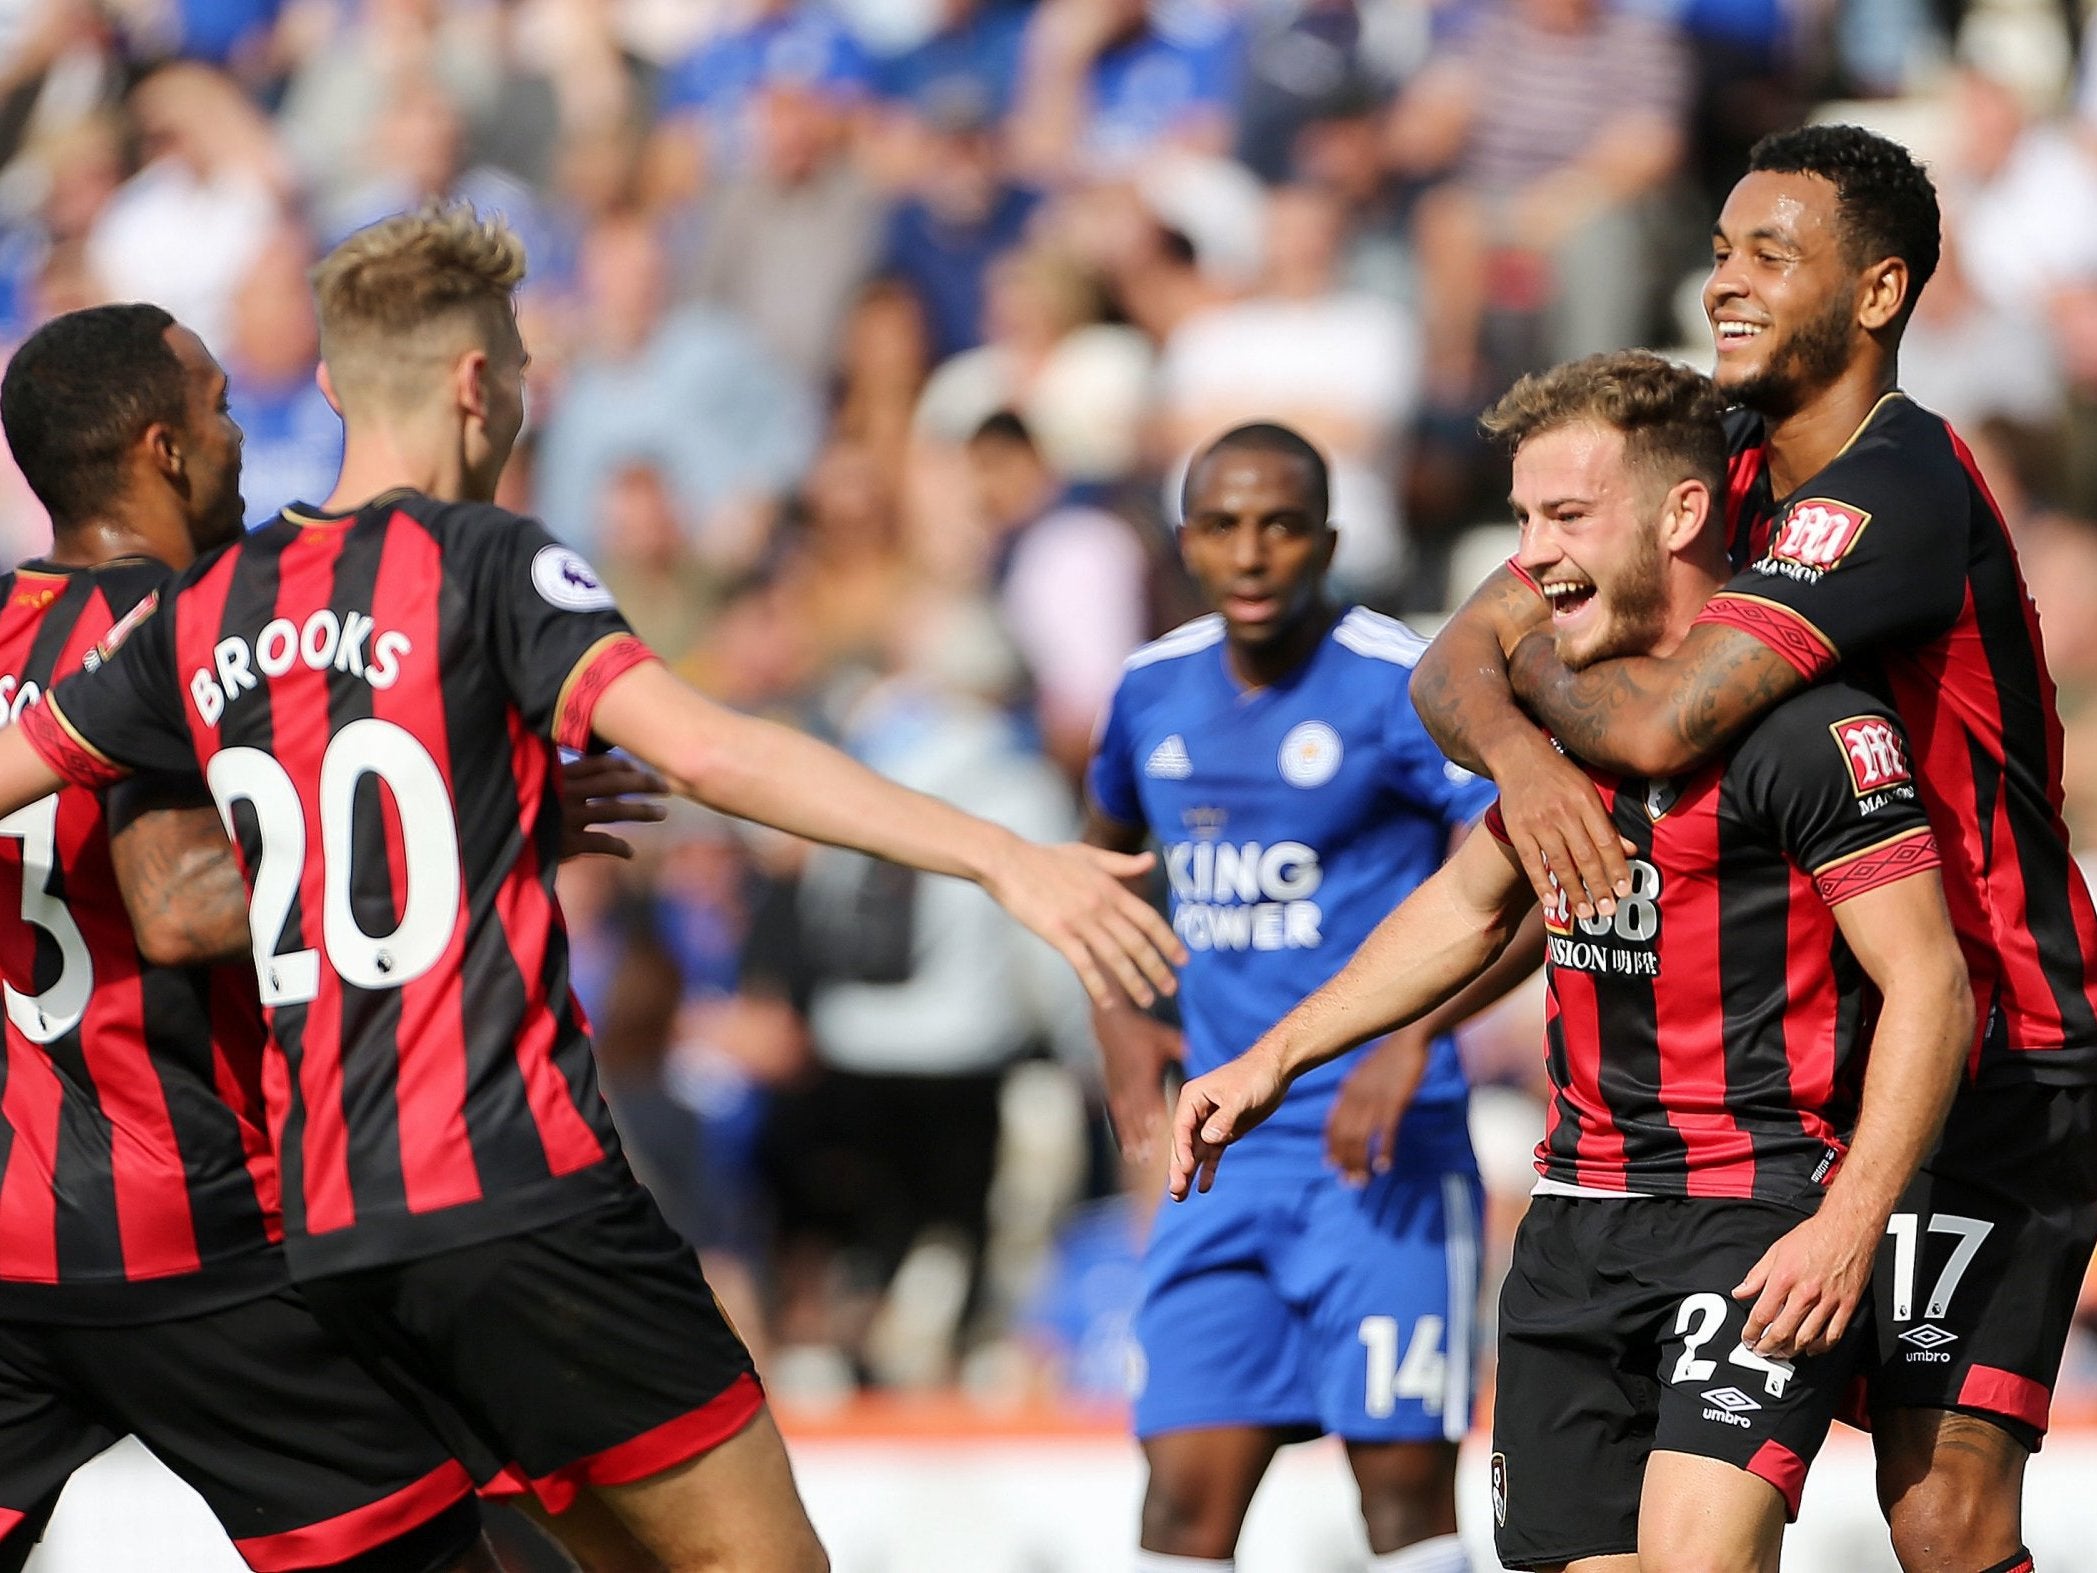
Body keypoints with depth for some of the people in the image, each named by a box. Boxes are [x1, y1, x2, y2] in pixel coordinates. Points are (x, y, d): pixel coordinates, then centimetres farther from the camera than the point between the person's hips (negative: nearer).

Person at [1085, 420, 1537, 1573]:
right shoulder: (1155, 690, 9)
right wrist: (1117, 1016, 14)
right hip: (1226, 1157, 5)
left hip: (1378, 1152, -5)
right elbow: (1105, 848, 30)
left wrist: (1415, 1032, -26)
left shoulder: (1401, 687, -10)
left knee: (1404, 1477, -2)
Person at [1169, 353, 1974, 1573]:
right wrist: (1274, 1060, 24)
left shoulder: (1804, 721, -13)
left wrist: (1847, 1229, -23)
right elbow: (1471, 908, 28)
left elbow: (1929, 990, -15)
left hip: (1760, 1220, -8)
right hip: (1580, 1219, 8)